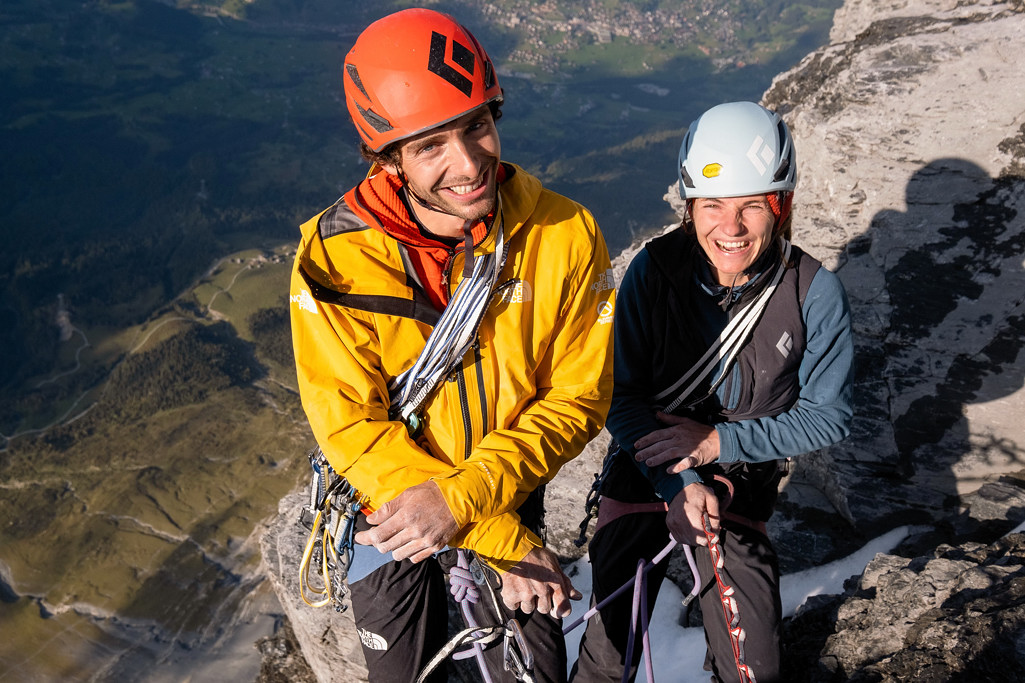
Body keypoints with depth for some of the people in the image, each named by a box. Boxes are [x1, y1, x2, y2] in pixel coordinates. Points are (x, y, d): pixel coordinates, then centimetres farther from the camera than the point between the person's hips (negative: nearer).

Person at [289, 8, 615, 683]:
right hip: (390, 510, 0)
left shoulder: (566, 234, -19)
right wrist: (506, 546, -22)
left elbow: (578, 396, -14)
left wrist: (465, 496, -27)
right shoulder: (334, 258, -24)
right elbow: (354, 429, -22)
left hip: (505, 495, 1)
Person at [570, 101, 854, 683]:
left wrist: (720, 440, -20)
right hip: (646, 471, 0)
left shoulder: (816, 294, -17)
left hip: (742, 487, 0)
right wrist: (679, 483, -23)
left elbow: (828, 416, -9)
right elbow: (620, 395, -12)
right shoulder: (654, 269, -17)